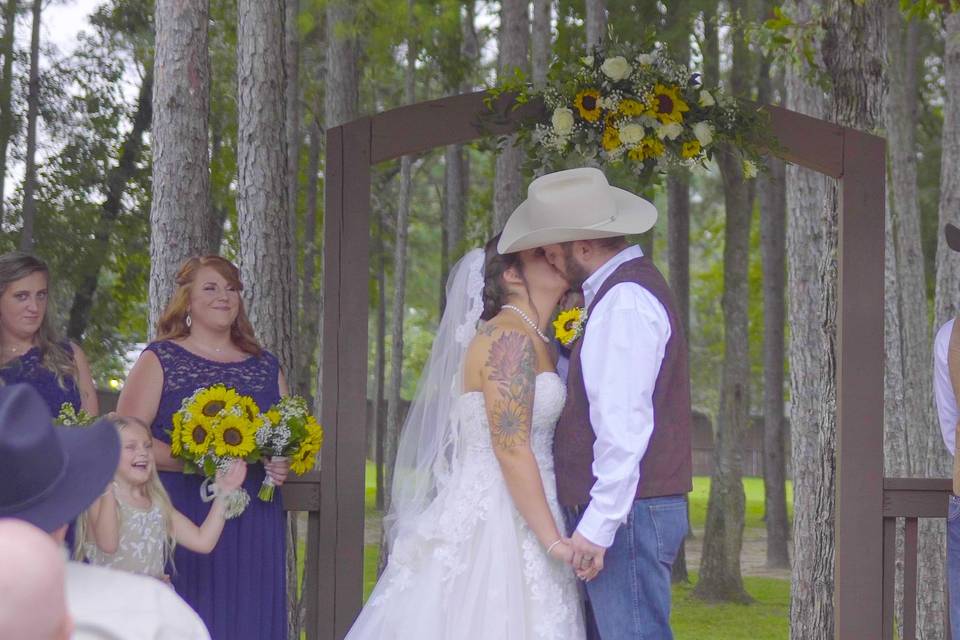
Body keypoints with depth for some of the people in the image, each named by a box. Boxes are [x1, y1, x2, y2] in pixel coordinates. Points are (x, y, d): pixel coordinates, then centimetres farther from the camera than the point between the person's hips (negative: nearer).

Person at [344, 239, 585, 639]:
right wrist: (554, 541, -18)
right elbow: (512, 451, -18)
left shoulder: (533, 343, 17)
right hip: (495, 528, -9)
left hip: (509, 521, 9)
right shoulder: (510, 339, -12)